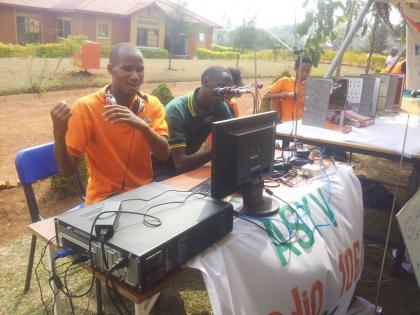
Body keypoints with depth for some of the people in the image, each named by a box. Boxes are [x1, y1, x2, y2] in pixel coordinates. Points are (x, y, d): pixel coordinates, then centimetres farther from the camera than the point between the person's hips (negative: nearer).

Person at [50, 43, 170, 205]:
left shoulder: (153, 104, -1)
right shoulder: (86, 107, -11)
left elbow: (164, 155, -12)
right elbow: (67, 170, -11)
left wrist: (142, 125, -28)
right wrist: (59, 133, -29)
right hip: (104, 199, -4)